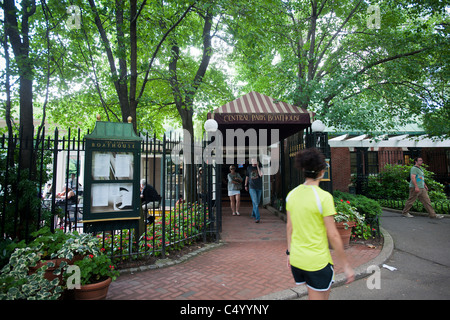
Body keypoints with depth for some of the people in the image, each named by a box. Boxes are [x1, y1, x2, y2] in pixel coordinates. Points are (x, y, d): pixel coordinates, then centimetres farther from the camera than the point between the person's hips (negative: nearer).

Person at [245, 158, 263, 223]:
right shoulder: (249, 168, 4)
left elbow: (260, 175, -18)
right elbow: (247, 176, 16)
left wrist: (257, 166, -16)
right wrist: (246, 185, 19)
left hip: (259, 188, 2)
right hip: (252, 188, -1)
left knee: (257, 202, 13)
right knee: (255, 203, -12)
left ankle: (253, 214, 35)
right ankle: (257, 217, -14)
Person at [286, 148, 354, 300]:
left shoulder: (291, 194, -2)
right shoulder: (324, 197, -19)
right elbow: (333, 235, -16)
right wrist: (346, 266, -5)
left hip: (296, 259, 6)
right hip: (317, 262, -6)